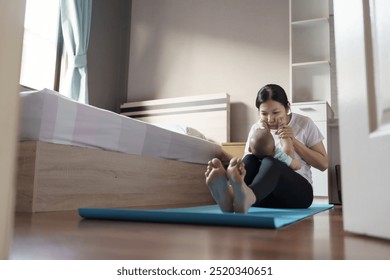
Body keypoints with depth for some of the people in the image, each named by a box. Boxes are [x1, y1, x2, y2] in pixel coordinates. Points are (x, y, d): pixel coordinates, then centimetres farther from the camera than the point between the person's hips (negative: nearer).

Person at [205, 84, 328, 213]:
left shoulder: (304, 124, 3)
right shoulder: (256, 128, 10)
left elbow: (323, 164, 3)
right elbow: (248, 158, 4)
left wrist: (294, 141, -9)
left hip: (299, 191, -2)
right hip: (264, 197, 2)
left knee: (269, 162, -34)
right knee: (250, 159, -29)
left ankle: (246, 196, -67)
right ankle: (230, 195, -60)